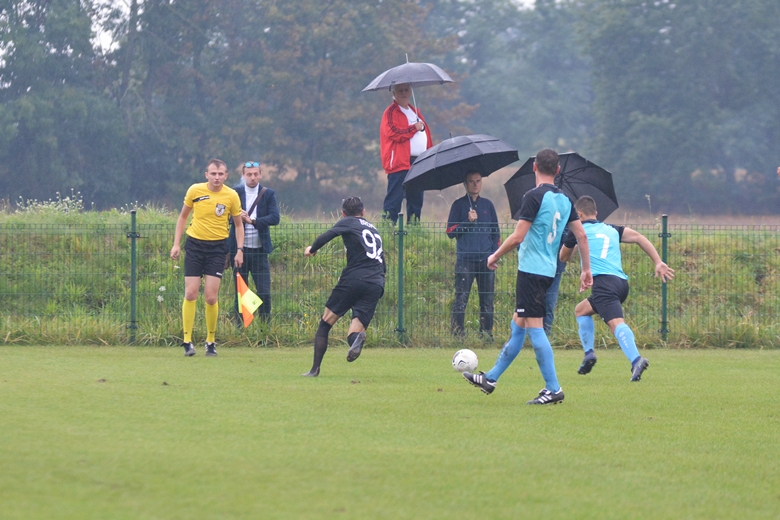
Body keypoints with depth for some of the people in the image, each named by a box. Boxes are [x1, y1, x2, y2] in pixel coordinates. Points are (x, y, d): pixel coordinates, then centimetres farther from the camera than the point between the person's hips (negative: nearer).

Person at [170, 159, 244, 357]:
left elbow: (238, 224, 8)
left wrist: (240, 250, -1)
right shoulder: (195, 191, -3)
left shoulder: (232, 196, -4)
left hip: (217, 247, -1)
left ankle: (211, 341, 10)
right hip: (194, 244, 1)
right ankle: (187, 340, 2)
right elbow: (183, 216, 10)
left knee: (211, 297, -6)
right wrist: (176, 244, 4)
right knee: (191, 294, -6)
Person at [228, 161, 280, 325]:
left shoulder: (268, 194, 4)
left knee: (264, 293, -1)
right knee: (240, 293, 5)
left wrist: (253, 221, -18)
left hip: (259, 250, 0)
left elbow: (275, 218, -7)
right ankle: (239, 328, 12)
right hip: (239, 250, 0)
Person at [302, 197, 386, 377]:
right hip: (377, 284, 4)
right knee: (356, 329, -1)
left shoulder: (348, 222, 11)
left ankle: (315, 369, 5)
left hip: (354, 279, -4)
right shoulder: (374, 230, 30)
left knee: (326, 321, 9)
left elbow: (328, 235, -9)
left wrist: (312, 249, 7)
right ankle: (357, 336, -39)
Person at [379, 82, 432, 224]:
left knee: (416, 199, 9)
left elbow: (426, 135, 25)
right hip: (399, 163, -8)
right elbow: (394, 133, -18)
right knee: (395, 198, -12)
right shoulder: (391, 112, -3)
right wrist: (415, 128, -9)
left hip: (418, 164, 8)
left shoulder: (415, 112, 22)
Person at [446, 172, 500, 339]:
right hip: (465, 259, -3)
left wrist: (495, 252, 8)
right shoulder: (459, 205, 7)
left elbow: (496, 231, 21)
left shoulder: (487, 205, 16)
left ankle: (486, 332, 5)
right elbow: (450, 231, 2)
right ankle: (457, 331, -7)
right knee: (461, 298, -8)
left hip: (486, 259, 3)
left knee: (487, 299, 1)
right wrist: (468, 222, -11)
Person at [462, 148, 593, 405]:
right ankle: (490, 378, 25)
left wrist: (495, 256, -2)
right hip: (548, 271, 9)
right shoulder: (564, 200, 9)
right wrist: (586, 269, 17)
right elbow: (581, 234, 10)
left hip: (531, 269, -9)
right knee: (518, 325, 15)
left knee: (534, 327, -6)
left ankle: (553, 389, -8)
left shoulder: (534, 197, -13)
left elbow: (517, 236, -16)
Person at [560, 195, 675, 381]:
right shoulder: (611, 229, 26)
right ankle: (589, 354, 4)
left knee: (616, 322, -19)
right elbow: (638, 237, 14)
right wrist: (658, 263, 9)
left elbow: (563, 257, 27)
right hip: (622, 282, 7)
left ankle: (636, 360, -36)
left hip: (603, 281, -7)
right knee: (581, 310, 19)